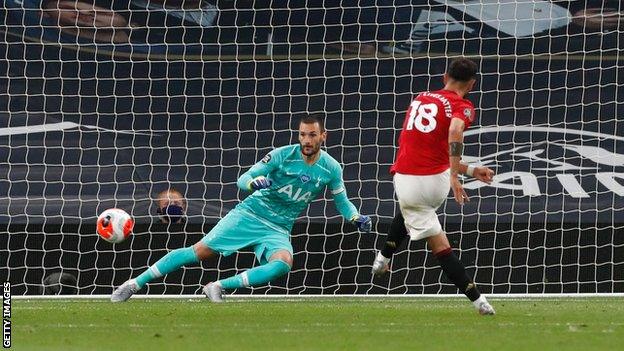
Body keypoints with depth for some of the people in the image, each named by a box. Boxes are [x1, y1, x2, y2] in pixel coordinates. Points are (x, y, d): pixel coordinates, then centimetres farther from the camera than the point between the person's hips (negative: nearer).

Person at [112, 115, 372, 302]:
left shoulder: (331, 169, -2)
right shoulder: (282, 155, -9)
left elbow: (341, 200, 16)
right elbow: (243, 180, -8)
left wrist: (356, 218, -4)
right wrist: (255, 182, -31)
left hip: (278, 230, 2)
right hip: (250, 214, -2)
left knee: (283, 264, -32)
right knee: (200, 251, -11)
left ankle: (220, 287, -25)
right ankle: (135, 283, -3)